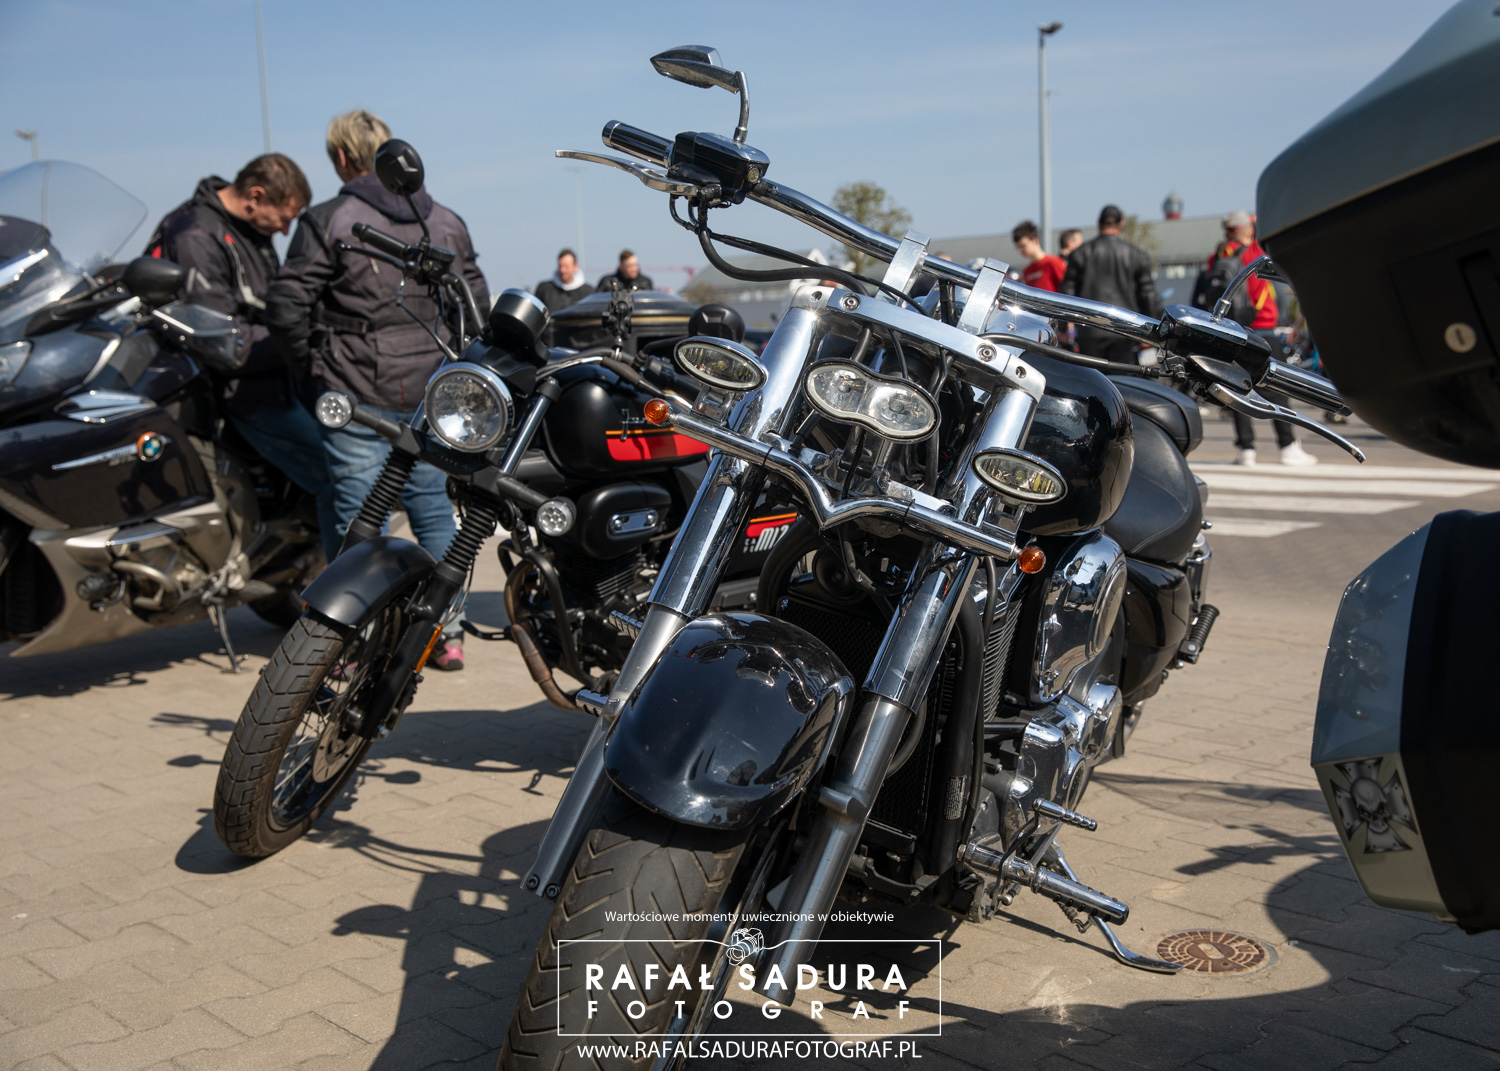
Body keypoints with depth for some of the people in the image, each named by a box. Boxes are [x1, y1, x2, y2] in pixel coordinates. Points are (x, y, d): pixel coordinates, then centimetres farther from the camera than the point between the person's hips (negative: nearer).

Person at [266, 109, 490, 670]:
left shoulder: (328, 221, -6)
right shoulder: (446, 222, 10)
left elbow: (286, 306, -10)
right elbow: (476, 304, 12)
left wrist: (312, 362, 5)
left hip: (357, 393, -4)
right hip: (432, 393, 4)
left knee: (360, 518, 2)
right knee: (433, 509, 12)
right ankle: (449, 633, 16)